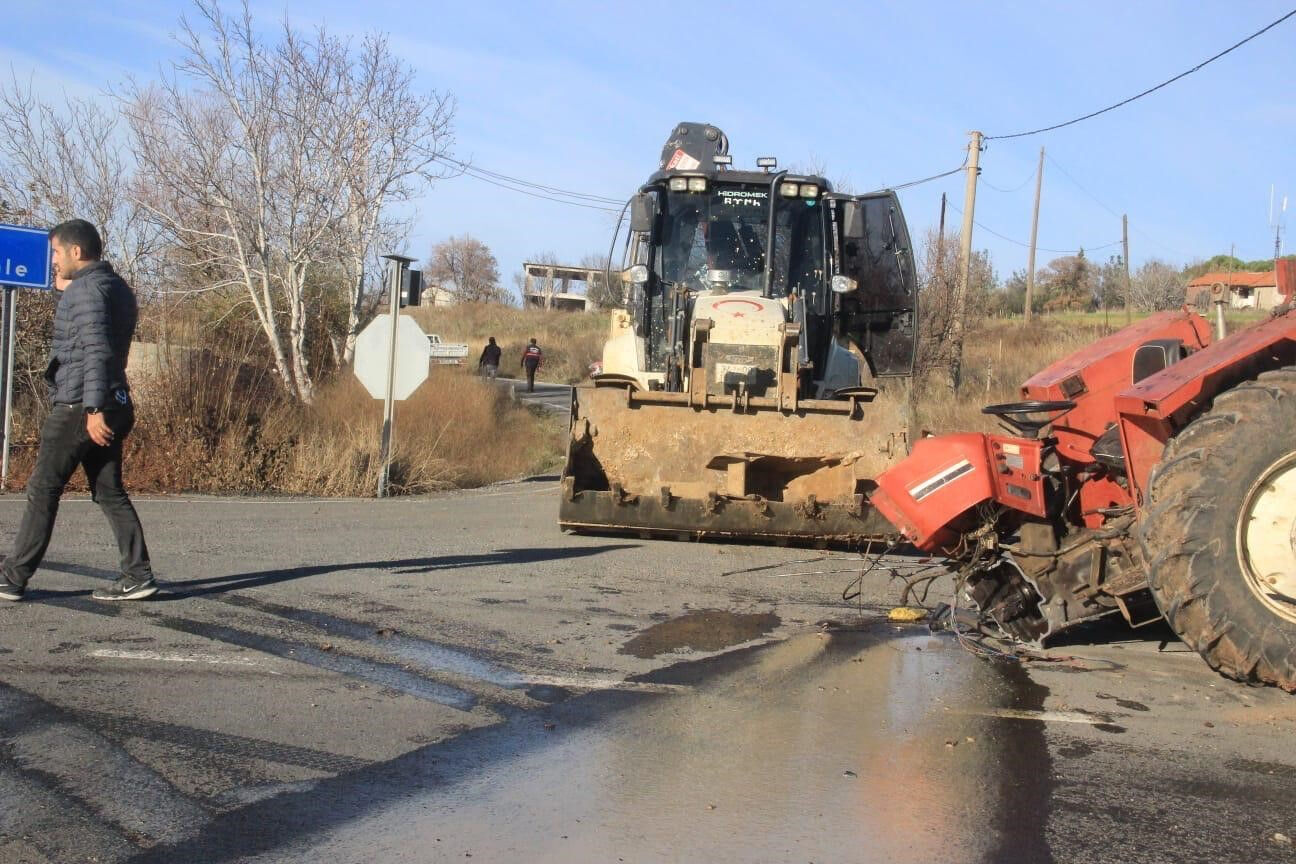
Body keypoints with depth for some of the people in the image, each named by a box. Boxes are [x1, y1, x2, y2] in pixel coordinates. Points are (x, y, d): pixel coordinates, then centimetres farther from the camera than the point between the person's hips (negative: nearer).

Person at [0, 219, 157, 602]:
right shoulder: (118, 287, 17)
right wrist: (65, 289, 25)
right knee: (109, 491, 8)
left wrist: (93, 409, -25)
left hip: (79, 406, -9)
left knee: (42, 489, -1)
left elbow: (96, 350, -21)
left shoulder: (87, 288, -11)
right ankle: (137, 575, 1)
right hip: (113, 405, 9)